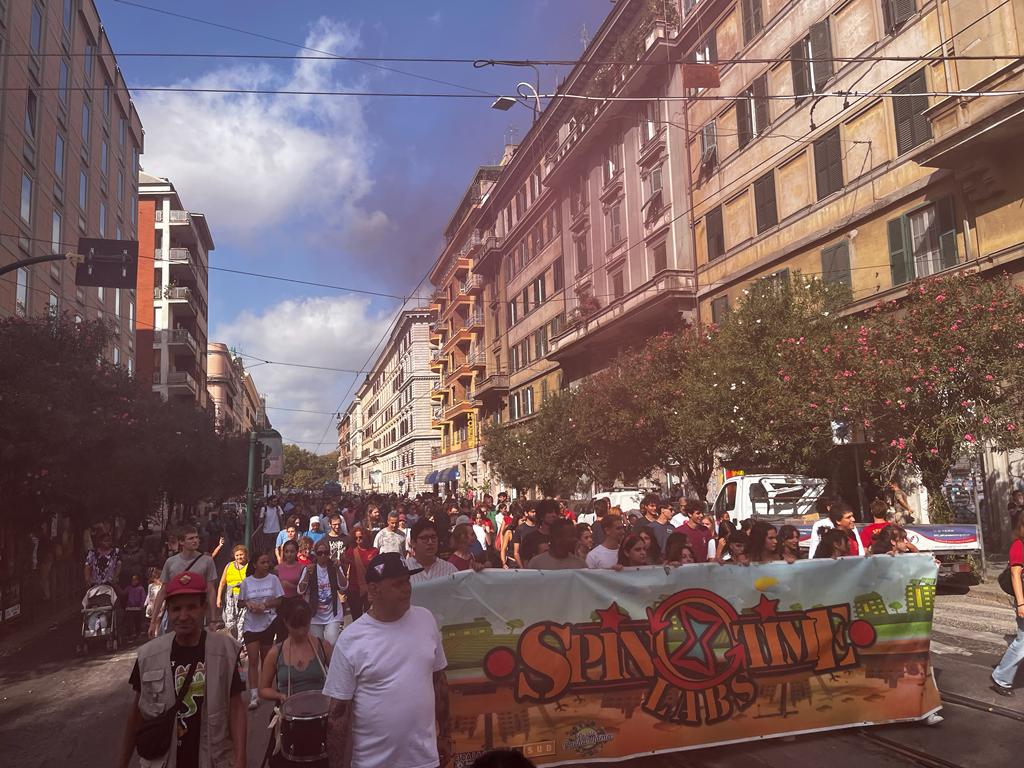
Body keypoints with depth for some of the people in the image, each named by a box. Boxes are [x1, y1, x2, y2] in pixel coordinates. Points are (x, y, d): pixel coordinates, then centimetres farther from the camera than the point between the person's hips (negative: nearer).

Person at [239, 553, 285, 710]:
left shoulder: (273, 579, -2)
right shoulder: (246, 582, 0)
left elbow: (279, 600, -2)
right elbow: (241, 602, 7)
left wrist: (265, 605, -18)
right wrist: (249, 604, -14)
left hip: (268, 623, 0)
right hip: (251, 625, 0)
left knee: (266, 659, 12)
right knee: (253, 660, -7)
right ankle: (254, 696, -9)